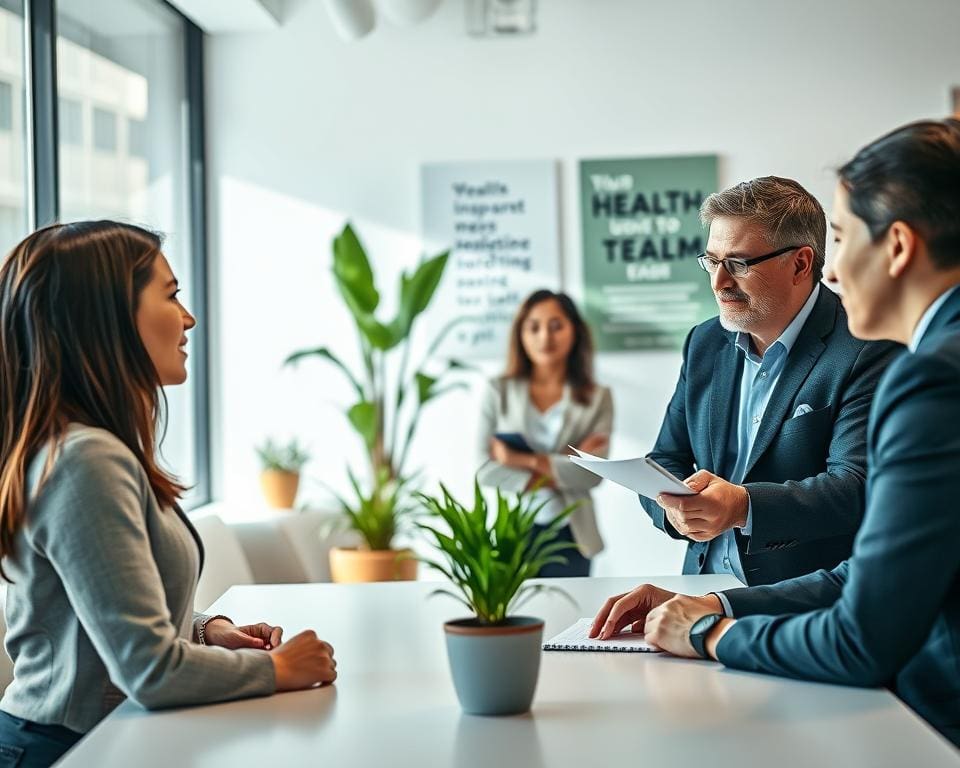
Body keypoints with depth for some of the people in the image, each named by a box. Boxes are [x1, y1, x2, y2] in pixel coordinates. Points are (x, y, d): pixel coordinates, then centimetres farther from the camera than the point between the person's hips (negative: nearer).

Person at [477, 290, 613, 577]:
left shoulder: (597, 398, 3)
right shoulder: (499, 392, 2)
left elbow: (594, 472, -9)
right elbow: (486, 470, -7)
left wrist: (525, 460, -12)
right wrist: (563, 472, -10)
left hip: (569, 536, 1)